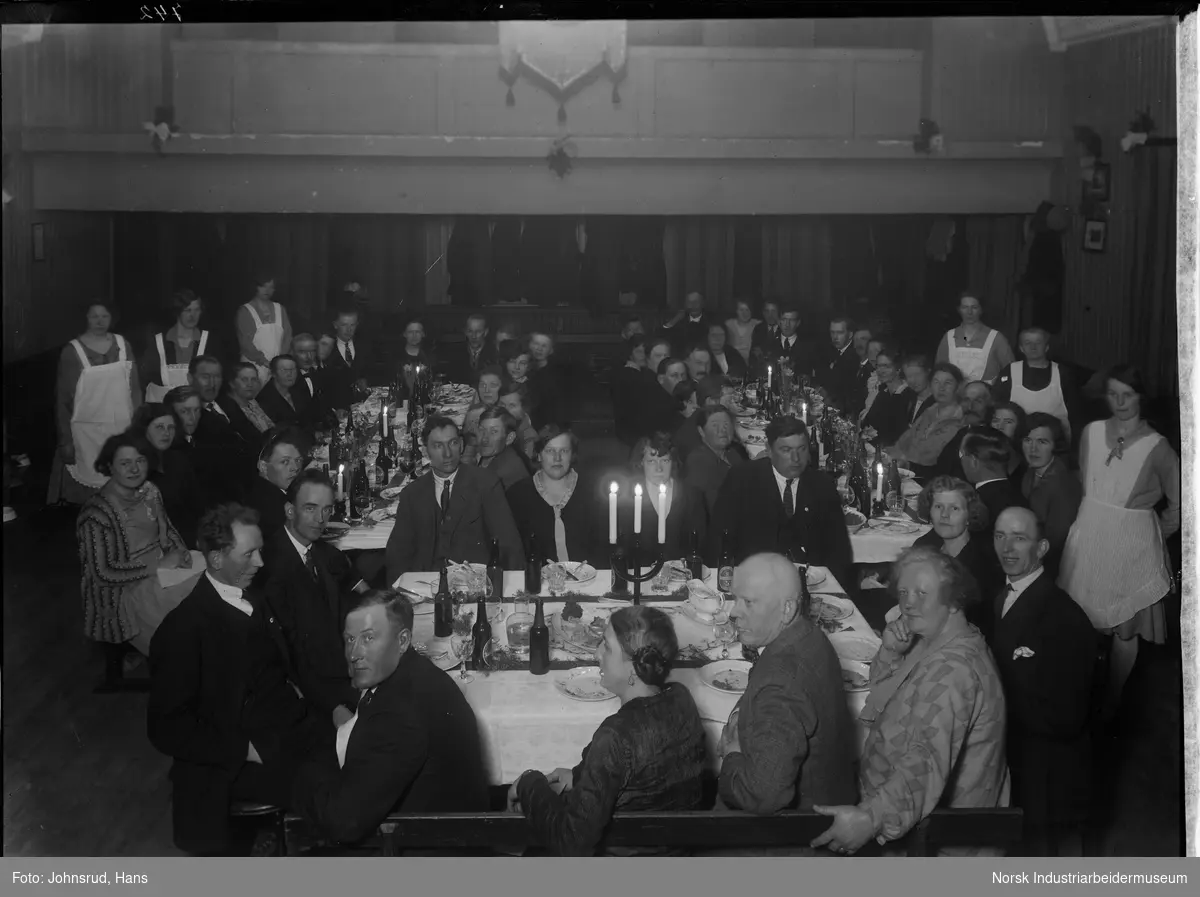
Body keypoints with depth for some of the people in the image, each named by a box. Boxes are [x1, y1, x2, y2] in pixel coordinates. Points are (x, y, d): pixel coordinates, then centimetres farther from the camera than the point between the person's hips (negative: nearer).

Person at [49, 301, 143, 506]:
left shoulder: (122, 345, 4)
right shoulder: (72, 351, -6)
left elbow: (135, 388, 10)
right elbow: (62, 399, -3)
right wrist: (65, 441, -6)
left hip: (123, 429, 3)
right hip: (87, 431, -3)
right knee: (89, 485, -2)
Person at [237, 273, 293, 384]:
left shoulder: (280, 309, 15)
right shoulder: (245, 311, 3)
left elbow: (287, 336, 9)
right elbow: (245, 341, -5)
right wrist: (264, 361, -13)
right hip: (254, 366, -3)